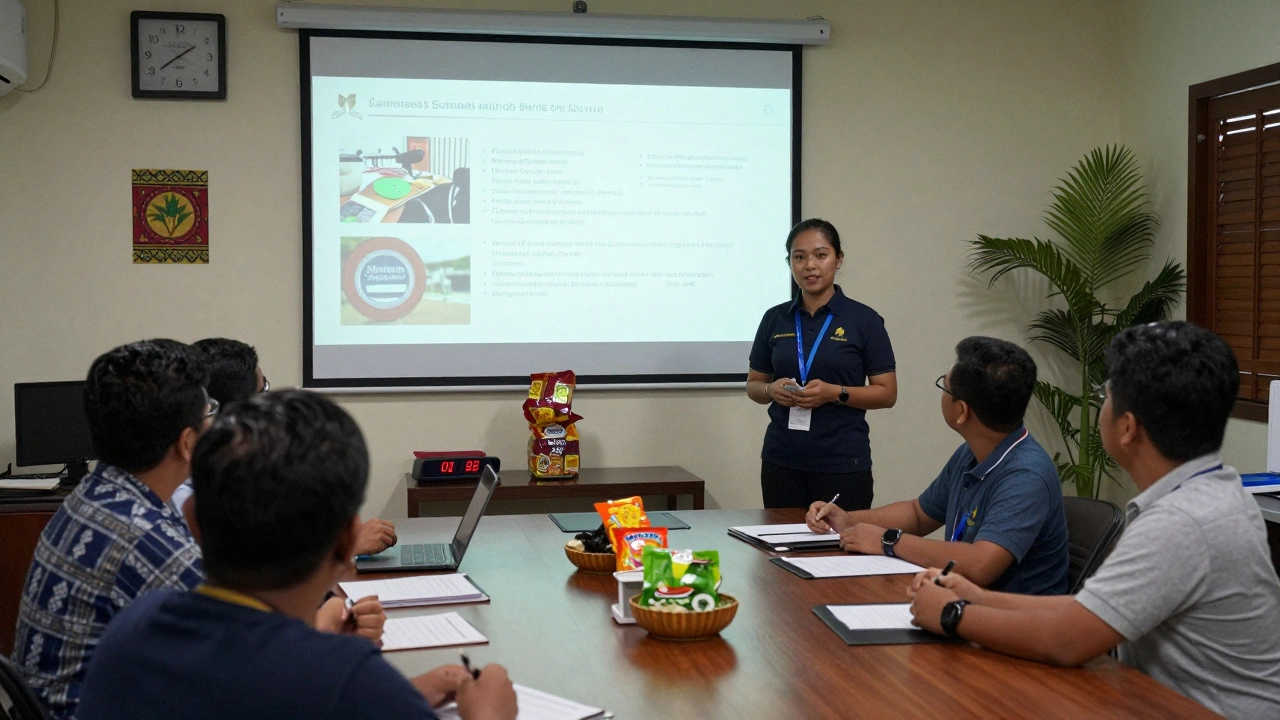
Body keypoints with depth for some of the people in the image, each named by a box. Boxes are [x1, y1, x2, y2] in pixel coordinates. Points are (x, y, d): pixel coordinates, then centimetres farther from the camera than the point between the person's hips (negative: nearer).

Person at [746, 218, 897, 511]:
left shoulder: (863, 320, -2)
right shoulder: (774, 319, 7)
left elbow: (887, 393, -2)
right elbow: (753, 385, 14)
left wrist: (835, 393, -17)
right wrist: (772, 390, -9)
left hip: (843, 464, -3)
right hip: (781, 461, 3)